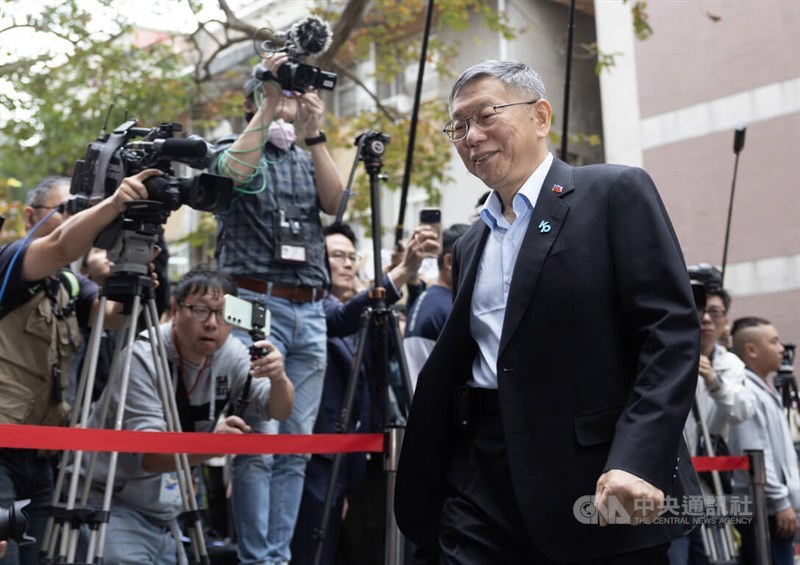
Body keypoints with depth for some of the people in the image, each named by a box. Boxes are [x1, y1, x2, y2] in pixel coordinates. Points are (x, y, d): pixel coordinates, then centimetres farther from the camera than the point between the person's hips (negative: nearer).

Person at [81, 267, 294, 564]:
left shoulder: (231, 354, -5)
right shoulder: (142, 358, -21)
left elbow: (279, 411, -11)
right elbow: (150, 456, -28)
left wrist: (278, 378, -32)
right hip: (117, 507, -5)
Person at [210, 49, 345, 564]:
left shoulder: (308, 160, 20)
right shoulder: (234, 151, 8)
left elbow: (336, 202, 0)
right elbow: (236, 171, -17)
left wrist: (314, 133, -8)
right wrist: (269, 100, -16)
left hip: (310, 312, 5)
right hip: (257, 304, -4)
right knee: (258, 439, -10)